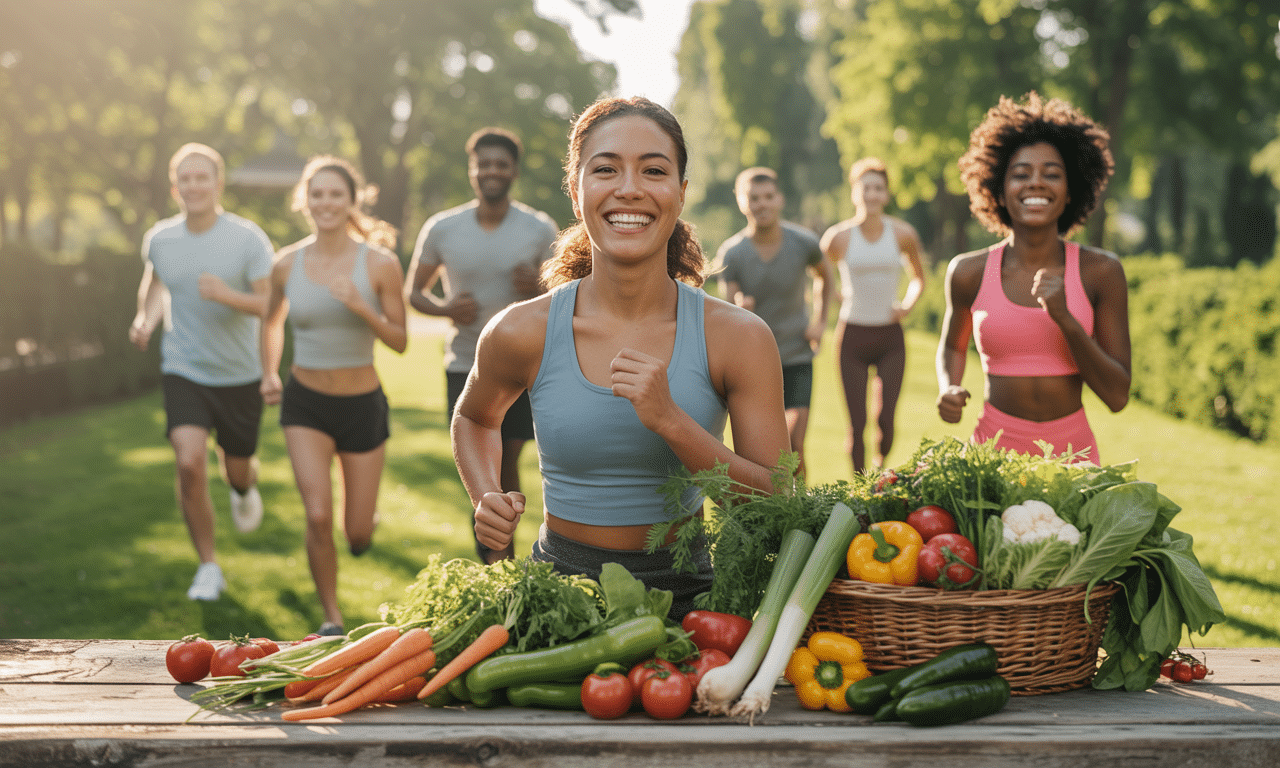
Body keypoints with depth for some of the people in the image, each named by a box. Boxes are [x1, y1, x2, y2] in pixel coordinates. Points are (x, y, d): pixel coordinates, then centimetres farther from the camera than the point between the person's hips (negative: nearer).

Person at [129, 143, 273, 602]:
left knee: (237, 467, 13)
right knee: (189, 464, -17)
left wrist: (229, 296, -33)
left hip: (239, 375, -1)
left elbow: (272, 305, -15)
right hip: (183, 372, 1)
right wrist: (147, 320, -1)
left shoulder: (248, 238, -13)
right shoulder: (159, 239, -2)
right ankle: (208, 568, 0)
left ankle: (244, 490, 55)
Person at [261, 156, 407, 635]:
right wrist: (269, 375, 5)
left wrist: (362, 309, -23)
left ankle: (365, 512, 45)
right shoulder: (287, 264, -2)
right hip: (305, 403, 1)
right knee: (318, 516, -16)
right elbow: (272, 321, 17)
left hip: (363, 406, -1)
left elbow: (400, 342, -7)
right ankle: (331, 617, 6)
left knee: (358, 535, 5)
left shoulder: (380, 263, -9)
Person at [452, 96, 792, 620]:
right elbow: (474, 419, 20)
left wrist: (670, 422, -19)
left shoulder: (738, 337, -4)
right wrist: (488, 502, 1)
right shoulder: (522, 334, -3)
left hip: (684, 592, 0)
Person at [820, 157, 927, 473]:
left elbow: (918, 278, 17)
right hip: (853, 336, -1)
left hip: (890, 338, 1)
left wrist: (907, 305, 1)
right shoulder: (839, 237, -5)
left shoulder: (903, 234, -1)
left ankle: (881, 468, 24)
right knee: (857, 423, -3)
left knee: (886, 420, -5)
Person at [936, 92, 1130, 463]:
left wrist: (1065, 319, -18)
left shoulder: (1100, 272, -5)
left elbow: (1117, 396, -7)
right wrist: (949, 391, -3)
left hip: (1073, 449, 0)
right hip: (994, 447, 0)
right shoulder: (969, 272, -3)